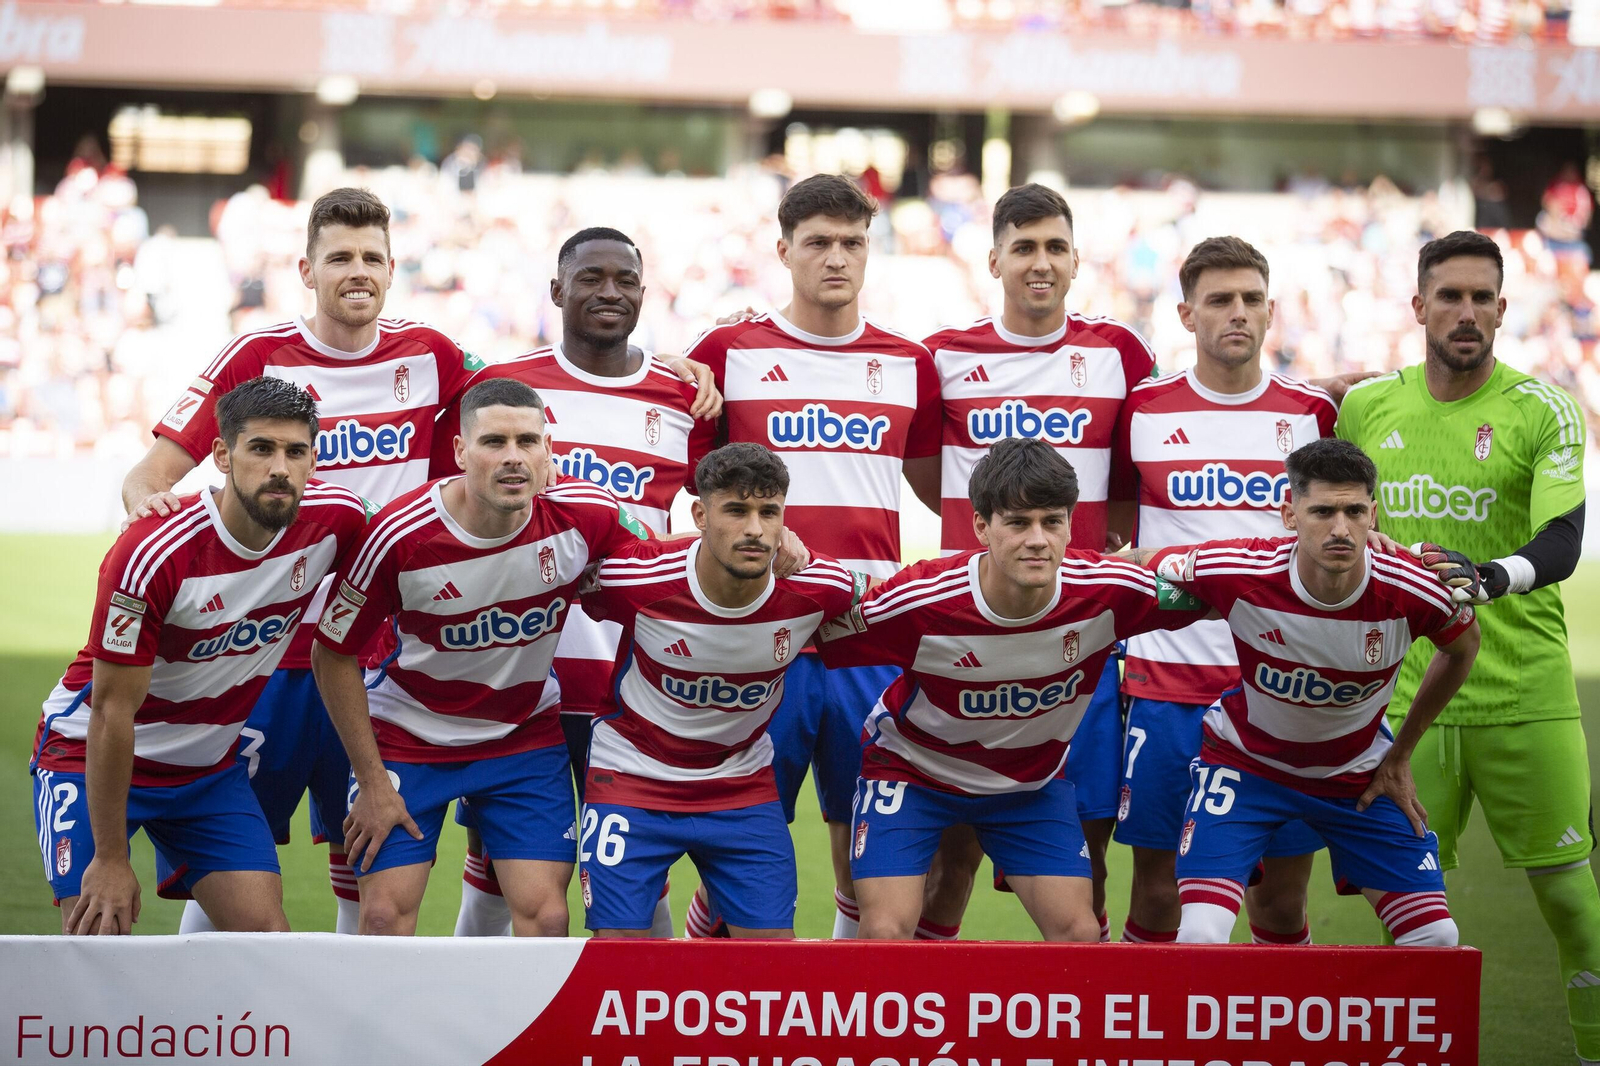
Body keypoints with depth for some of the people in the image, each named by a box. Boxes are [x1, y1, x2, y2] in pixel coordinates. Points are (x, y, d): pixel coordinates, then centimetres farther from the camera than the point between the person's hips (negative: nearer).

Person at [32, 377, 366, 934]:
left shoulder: (338, 519, -15)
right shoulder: (151, 554, -29)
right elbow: (113, 711, -23)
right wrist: (109, 860, -20)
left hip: (212, 764, 5)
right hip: (92, 757, -5)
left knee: (265, 935, -7)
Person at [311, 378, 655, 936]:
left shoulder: (585, 514, -19)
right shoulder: (400, 535, -24)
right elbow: (333, 655, -12)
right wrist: (372, 782, -10)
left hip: (526, 736, 2)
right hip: (406, 736, -2)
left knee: (545, 916, -7)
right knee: (386, 914, -9)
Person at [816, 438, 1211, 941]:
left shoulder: (1108, 591, -26)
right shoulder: (919, 600, -32)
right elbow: (818, 638, -18)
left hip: (1032, 782, 3)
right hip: (912, 768, -3)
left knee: (1079, 932, -5)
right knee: (885, 932, -15)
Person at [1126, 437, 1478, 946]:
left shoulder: (1416, 591, -26)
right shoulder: (1237, 572, -31)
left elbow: (1462, 649, 0)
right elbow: (1140, 564, -9)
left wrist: (1399, 757, 4)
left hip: (1359, 772, 2)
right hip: (1244, 759, -2)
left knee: (1436, 938, -1)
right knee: (1200, 937, -20)